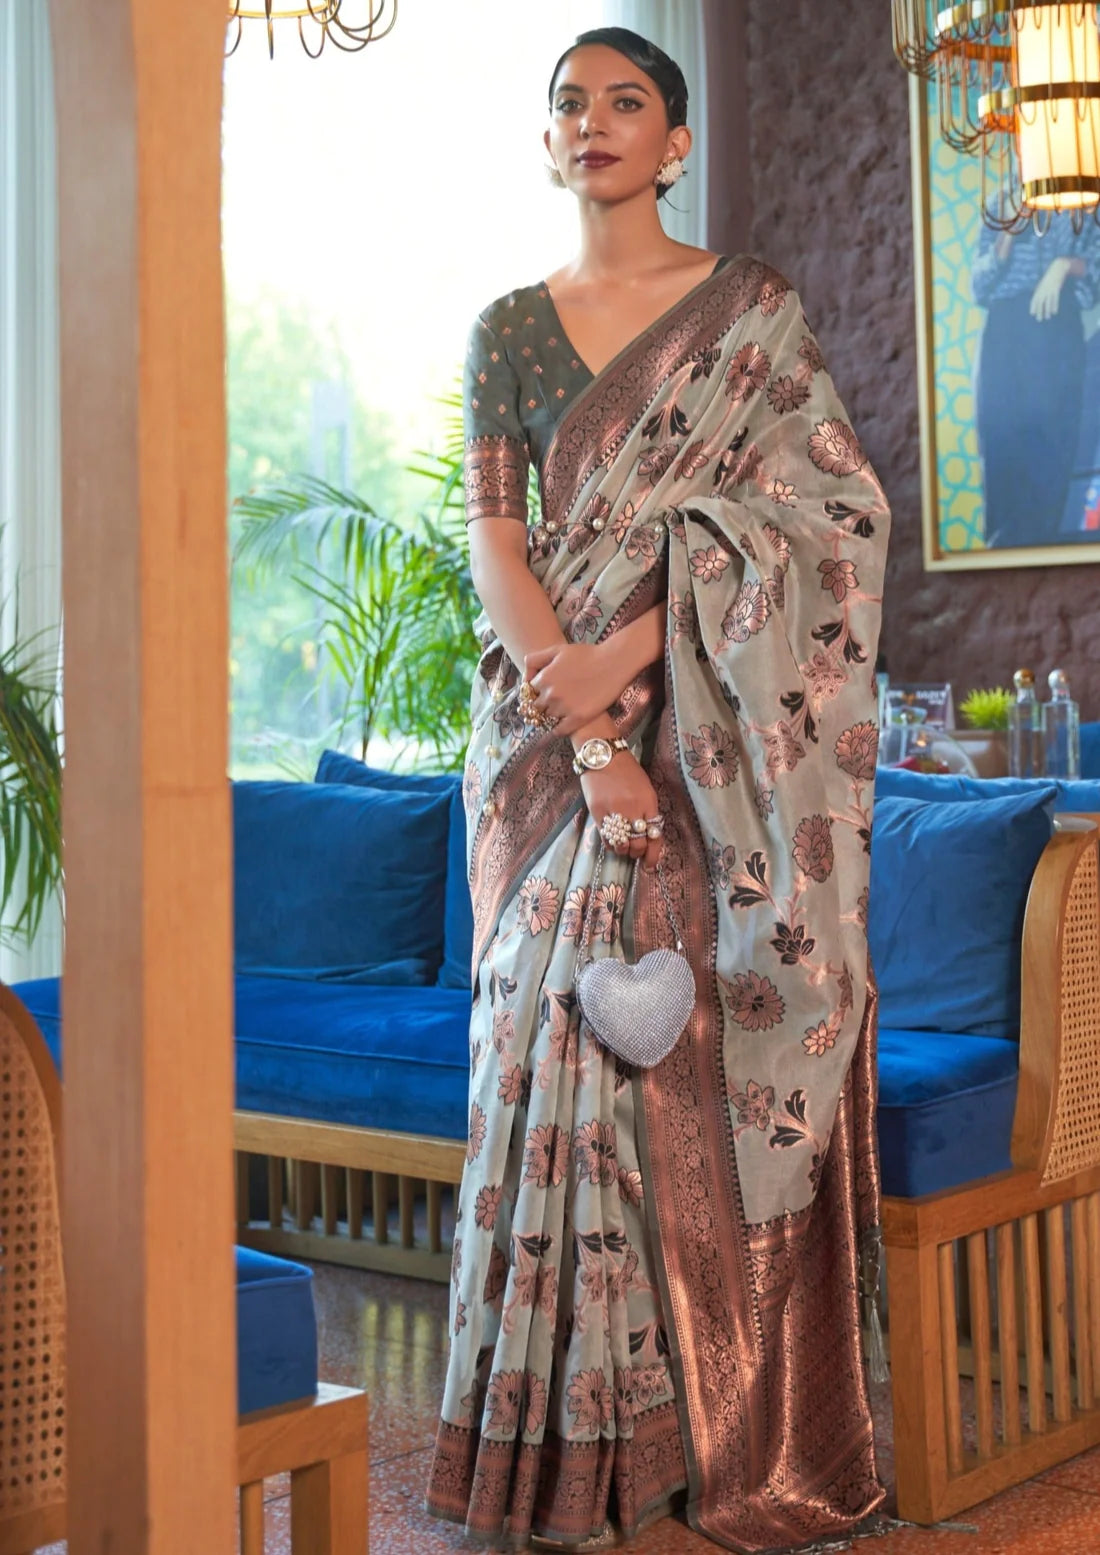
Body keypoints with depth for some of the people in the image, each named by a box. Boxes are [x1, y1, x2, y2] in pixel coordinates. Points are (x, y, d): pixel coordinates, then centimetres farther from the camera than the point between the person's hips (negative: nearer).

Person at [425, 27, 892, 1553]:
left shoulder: (753, 307, 3)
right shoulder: (510, 327, 9)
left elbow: (789, 523, -4)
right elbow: (495, 540, 1)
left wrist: (622, 657, -14)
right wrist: (586, 734, -12)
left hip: (717, 739, -2)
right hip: (554, 726, 2)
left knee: (727, 1056, -3)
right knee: (569, 1038, -1)